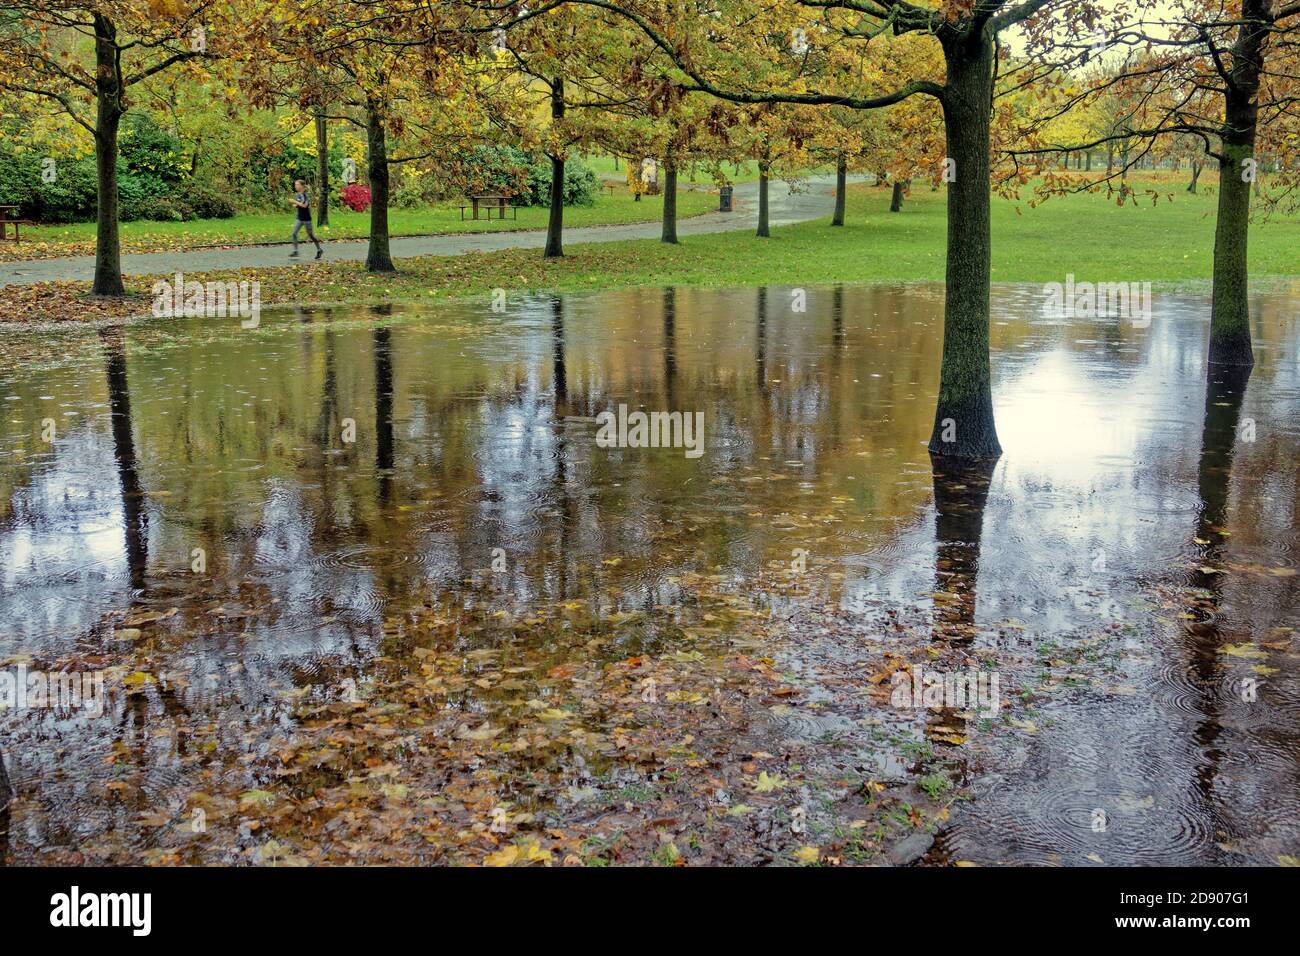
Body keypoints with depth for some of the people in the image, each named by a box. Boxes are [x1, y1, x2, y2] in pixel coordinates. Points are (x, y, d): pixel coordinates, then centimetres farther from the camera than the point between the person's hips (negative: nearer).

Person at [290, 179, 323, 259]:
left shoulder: (305, 195, -15)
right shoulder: (297, 195, 8)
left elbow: (304, 205, -27)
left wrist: (295, 202, -23)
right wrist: (296, 205, -1)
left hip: (306, 218, -7)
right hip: (300, 218, 7)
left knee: (310, 235, 4)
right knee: (294, 233, -4)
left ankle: (319, 249, 22)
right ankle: (295, 251, -3)